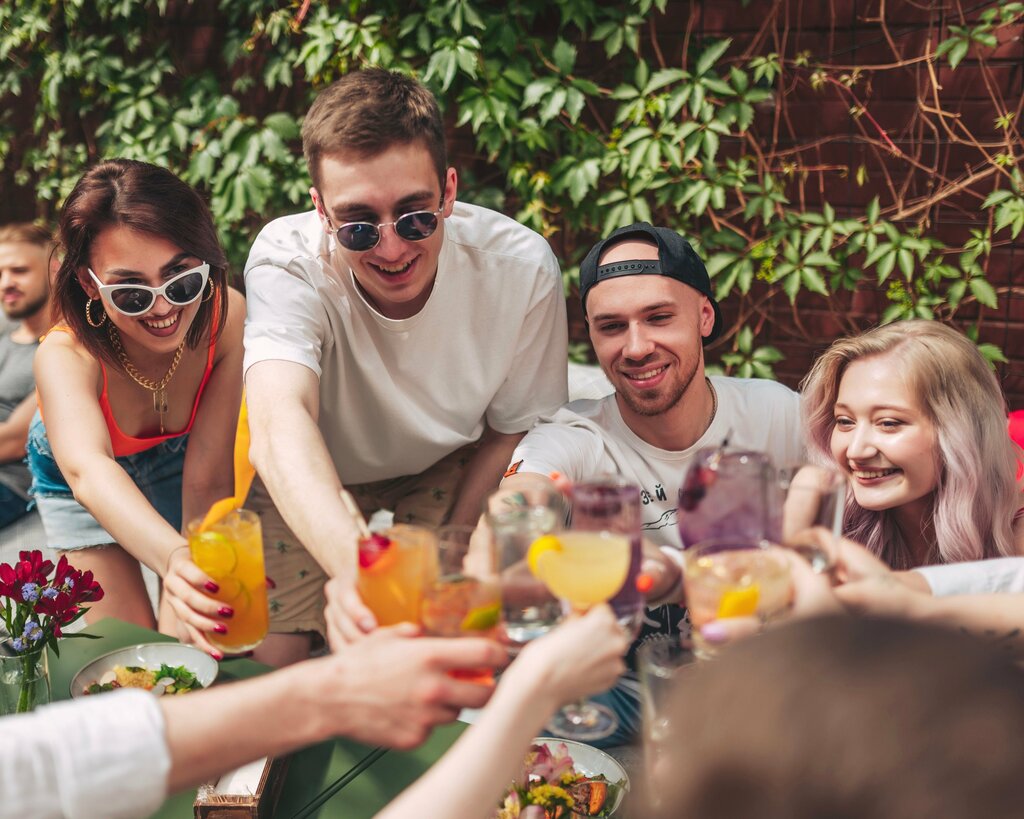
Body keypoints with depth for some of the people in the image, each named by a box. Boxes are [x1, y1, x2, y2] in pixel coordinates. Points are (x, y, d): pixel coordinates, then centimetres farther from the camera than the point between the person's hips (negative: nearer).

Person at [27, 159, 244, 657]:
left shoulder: (227, 318, -35)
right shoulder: (65, 355, -40)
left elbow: (206, 476, -33)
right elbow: (88, 471, -59)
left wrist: (208, 574, -44)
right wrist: (175, 557, -77)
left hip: (172, 460, 1)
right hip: (81, 483, -1)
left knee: (188, 631, -1)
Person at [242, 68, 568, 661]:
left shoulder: (522, 267, -26)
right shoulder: (287, 260, -31)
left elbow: (511, 432, -10)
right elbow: (280, 417, -50)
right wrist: (353, 561, -68)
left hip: (449, 473, 1)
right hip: (312, 484, 0)